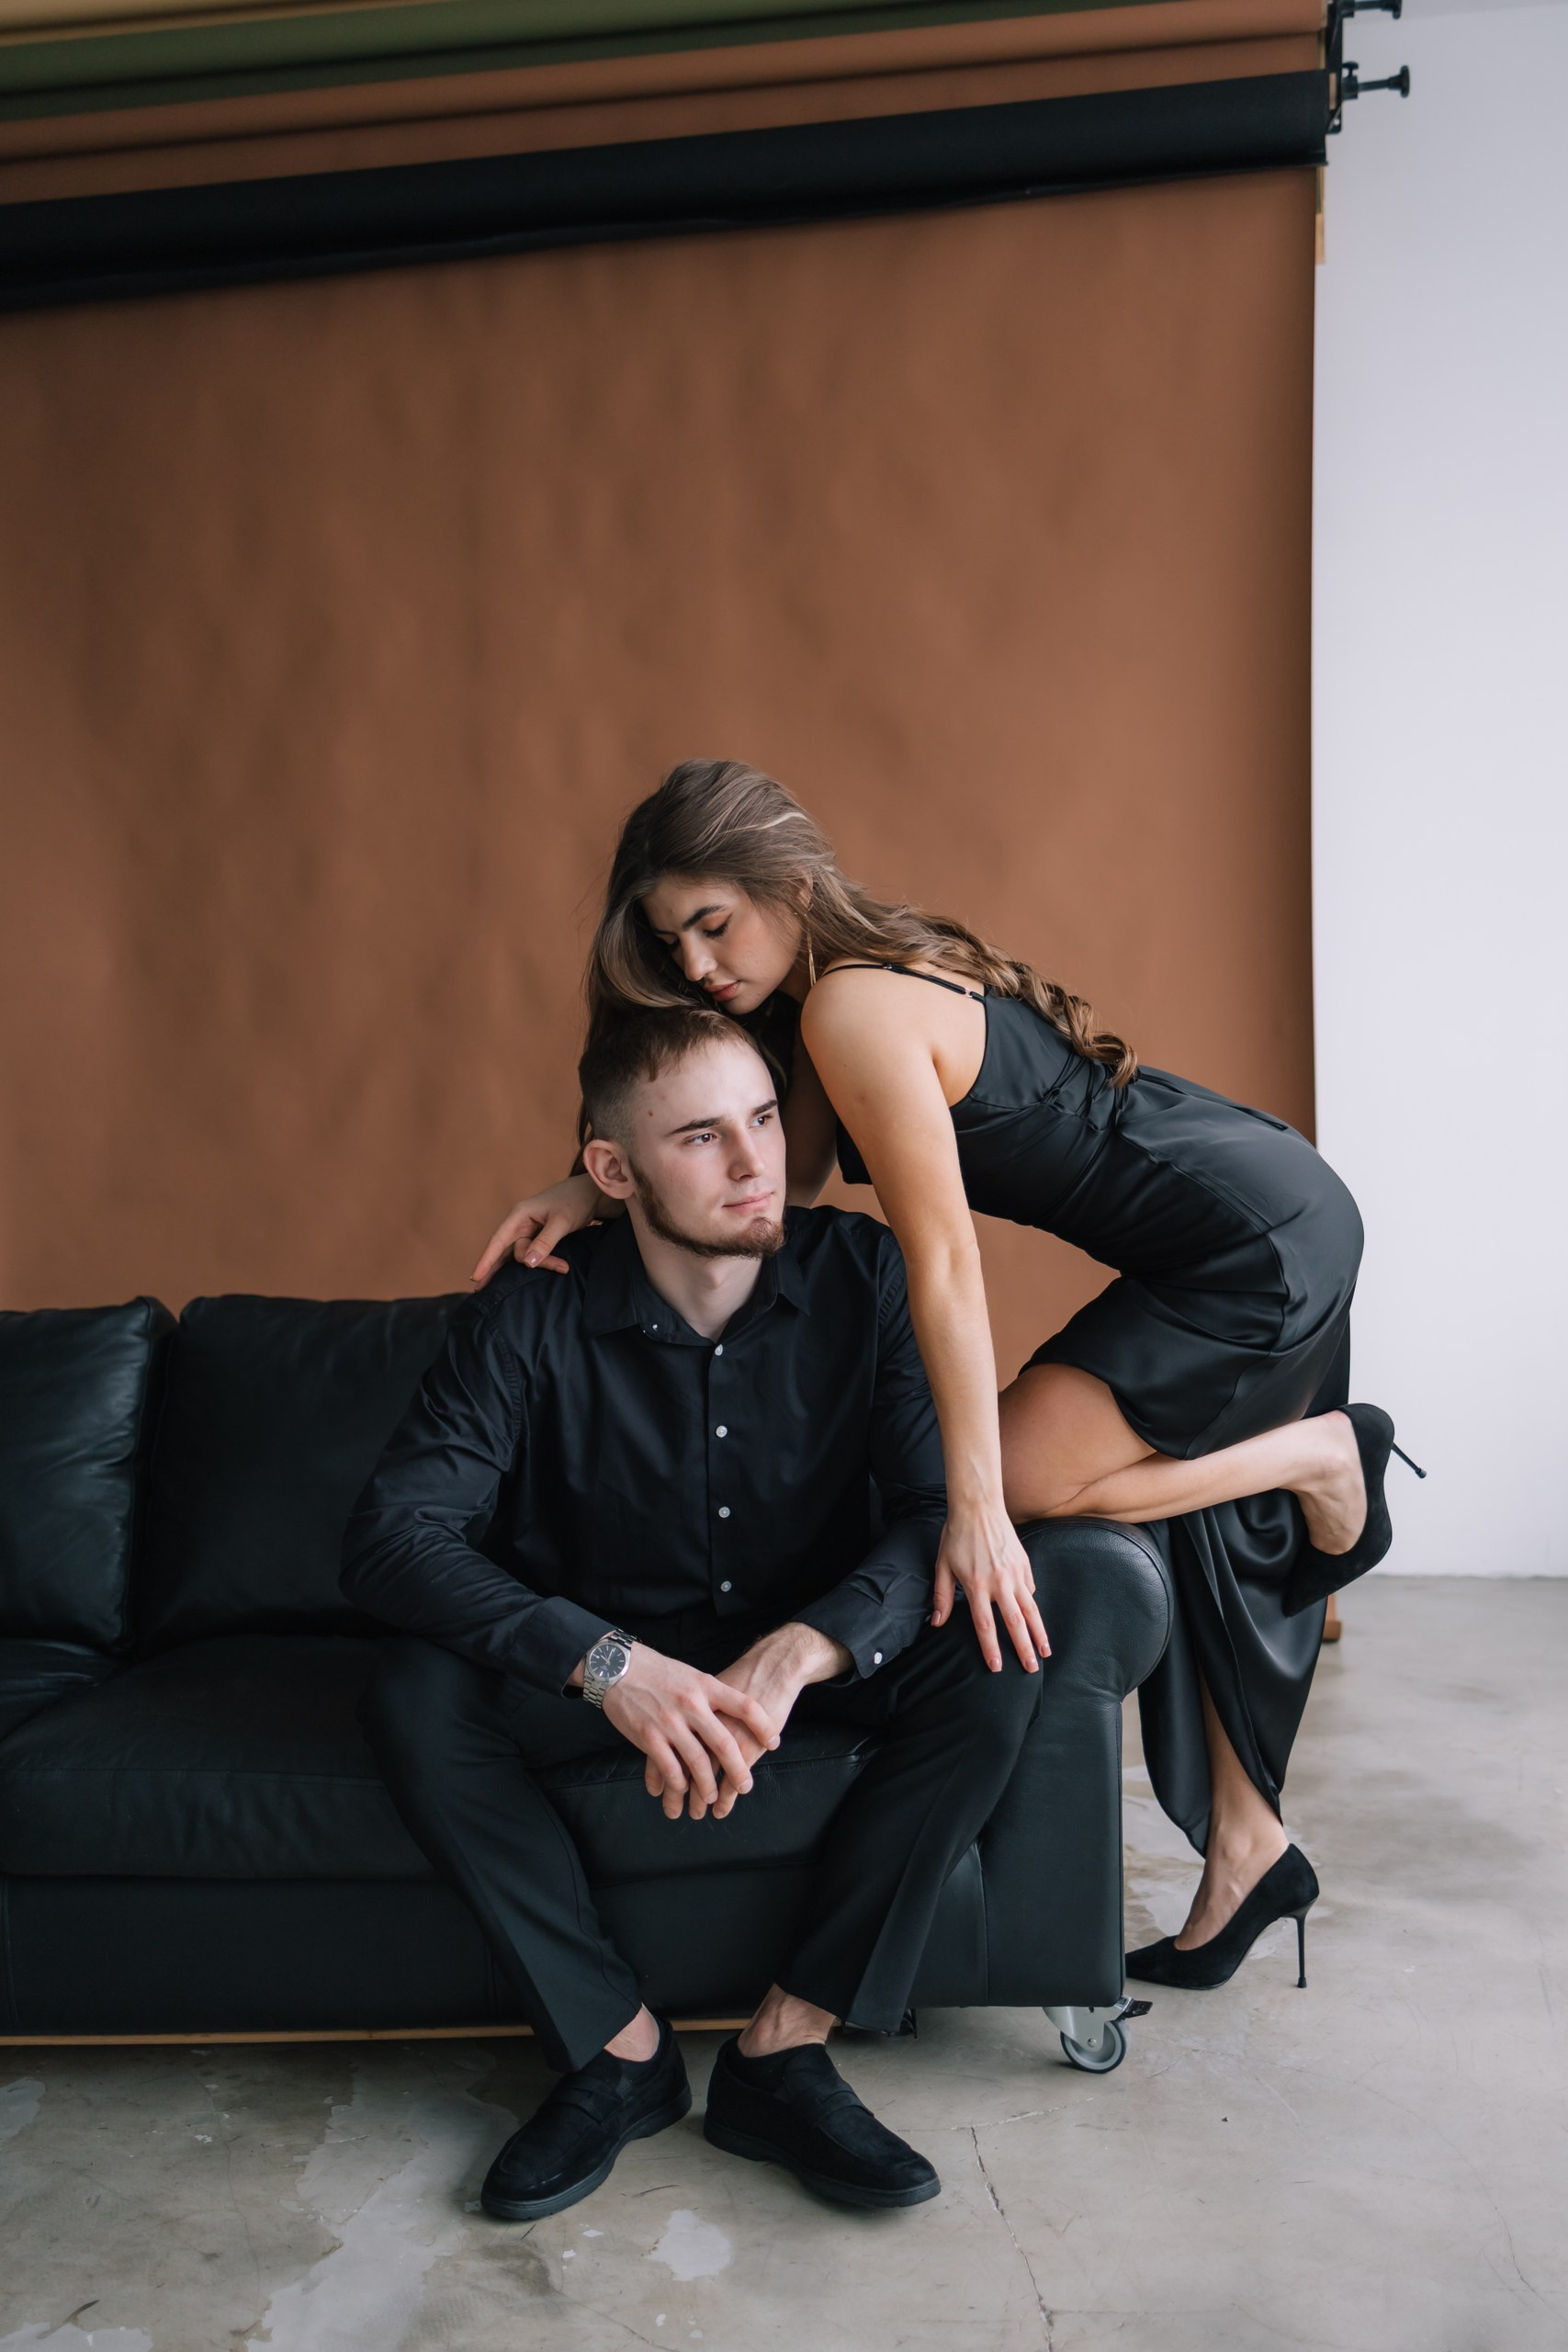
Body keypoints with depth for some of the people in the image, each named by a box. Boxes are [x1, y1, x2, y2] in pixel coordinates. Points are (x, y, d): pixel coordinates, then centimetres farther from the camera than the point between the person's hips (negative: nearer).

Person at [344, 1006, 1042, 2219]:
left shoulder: (861, 1274, -15)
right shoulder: (536, 1312, -18)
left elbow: (950, 1506, -21)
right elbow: (393, 1532, -25)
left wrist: (799, 1651, -39)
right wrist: (607, 1663, -40)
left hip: (819, 1653, 1)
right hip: (606, 1655, 0)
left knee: (993, 1664, -27)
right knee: (416, 1691, -27)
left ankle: (783, 2051, -17)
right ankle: (620, 2049, -12)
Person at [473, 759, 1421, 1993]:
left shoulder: (853, 1011, -23)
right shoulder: (849, 979, 6)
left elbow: (944, 1263, -27)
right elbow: (792, 1169, 4)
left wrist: (976, 1507, -26)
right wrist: (602, 1186, -9)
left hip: (1263, 1241, -10)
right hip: (1268, 1229, 10)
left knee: (1021, 1479, -15)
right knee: (1194, 1526, 15)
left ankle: (1317, 1450, 4)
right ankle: (1249, 1847, 27)